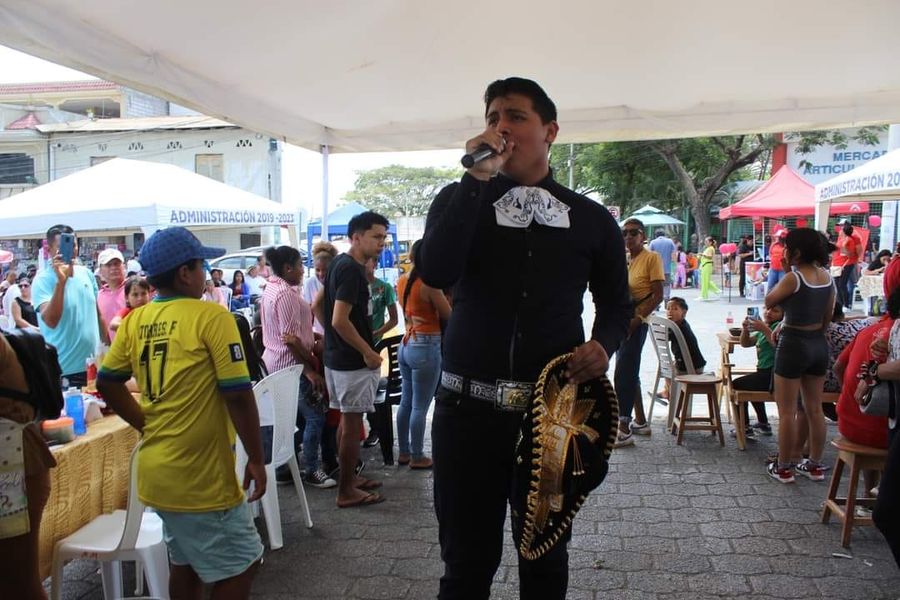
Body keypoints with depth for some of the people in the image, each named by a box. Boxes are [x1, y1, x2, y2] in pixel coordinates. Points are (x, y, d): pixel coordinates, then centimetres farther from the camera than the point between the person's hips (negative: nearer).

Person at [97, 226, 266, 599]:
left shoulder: (135, 321, 4)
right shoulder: (211, 316, -16)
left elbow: (107, 382, 10)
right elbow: (238, 396, -17)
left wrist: (147, 425, 13)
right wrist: (256, 459, -9)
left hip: (157, 469, 8)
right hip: (201, 476, -7)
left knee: (185, 562, 22)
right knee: (240, 565, 7)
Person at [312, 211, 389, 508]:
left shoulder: (339, 264, 10)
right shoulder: (352, 270, -20)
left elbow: (317, 306, 17)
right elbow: (341, 320, -26)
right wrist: (369, 353, -18)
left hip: (336, 357, 10)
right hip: (353, 361, -10)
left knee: (346, 421, 18)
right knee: (352, 425, 0)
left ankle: (349, 478, 30)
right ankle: (347, 491, 10)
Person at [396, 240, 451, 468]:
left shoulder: (402, 281, 6)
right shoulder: (429, 284, -17)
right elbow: (448, 316, -10)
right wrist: (444, 297, 7)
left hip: (406, 344, 8)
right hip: (426, 347, -8)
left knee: (406, 402, 15)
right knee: (420, 407, 1)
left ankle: (404, 452, 24)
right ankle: (417, 457, 10)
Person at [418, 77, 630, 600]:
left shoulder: (591, 219, 5)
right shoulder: (460, 200, 3)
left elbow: (616, 301, 15)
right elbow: (435, 273, -16)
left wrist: (604, 344, -7)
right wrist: (477, 178, -16)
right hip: (468, 405, 0)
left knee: (546, 557, 17)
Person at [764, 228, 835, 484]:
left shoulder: (793, 278, -18)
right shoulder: (828, 278, 4)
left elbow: (769, 302, -3)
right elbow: (827, 318, 10)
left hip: (793, 345, -7)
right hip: (819, 345, 7)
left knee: (787, 412, 4)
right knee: (814, 409, 16)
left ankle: (784, 467, 13)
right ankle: (814, 465, 27)